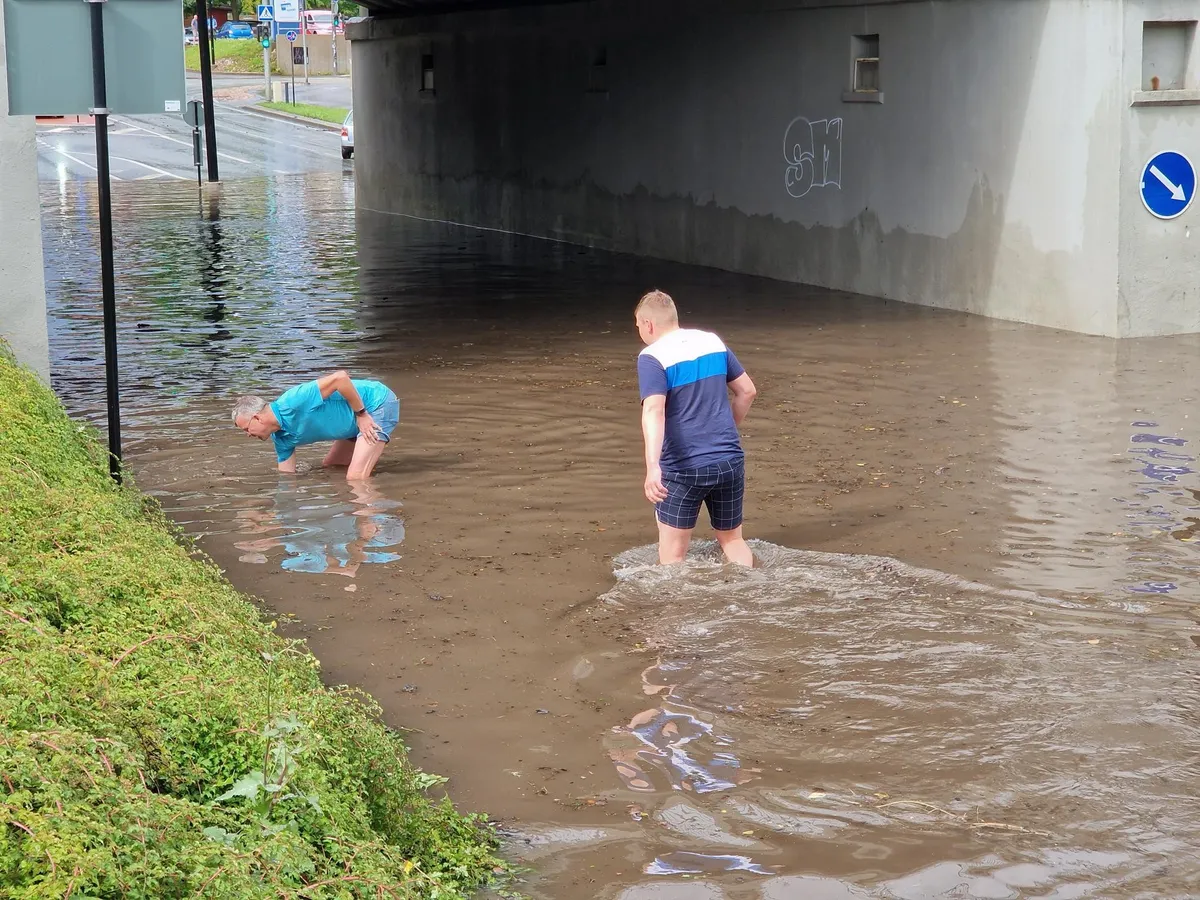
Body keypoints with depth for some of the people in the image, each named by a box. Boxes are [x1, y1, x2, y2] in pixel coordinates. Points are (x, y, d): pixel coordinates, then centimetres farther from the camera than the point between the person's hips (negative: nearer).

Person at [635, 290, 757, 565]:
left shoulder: (652, 357, -10)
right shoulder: (713, 341, 8)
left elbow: (654, 411, -25)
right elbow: (747, 391, 15)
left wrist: (653, 466, -36)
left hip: (683, 468, -5)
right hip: (731, 460, 5)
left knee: (673, 556, 4)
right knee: (732, 540, 21)